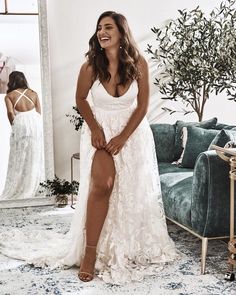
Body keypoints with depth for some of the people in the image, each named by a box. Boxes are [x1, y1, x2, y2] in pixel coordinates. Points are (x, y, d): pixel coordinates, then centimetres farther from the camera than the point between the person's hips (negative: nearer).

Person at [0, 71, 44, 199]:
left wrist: (13, 125, 6)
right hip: (35, 122, 2)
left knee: (19, 157, 5)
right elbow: (39, 112, 12)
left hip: (20, 122, -2)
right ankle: (31, 188, 11)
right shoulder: (33, 93, 16)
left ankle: (15, 190, 8)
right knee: (34, 156, 8)